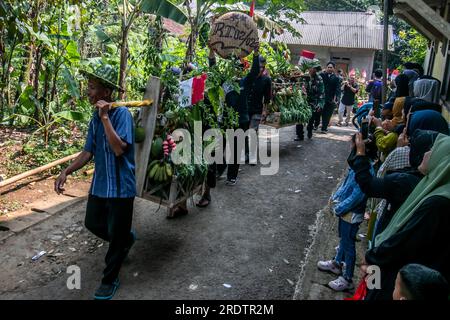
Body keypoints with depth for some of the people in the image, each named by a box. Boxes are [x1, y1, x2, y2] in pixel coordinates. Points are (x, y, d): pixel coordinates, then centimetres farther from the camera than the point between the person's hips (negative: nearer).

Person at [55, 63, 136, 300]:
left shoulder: (121, 113, -17)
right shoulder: (95, 118, 5)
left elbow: (119, 149, -30)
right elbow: (88, 152, 10)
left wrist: (105, 117, -29)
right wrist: (66, 172, -1)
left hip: (120, 186, -8)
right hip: (100, 184, 8)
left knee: (116, 235, 7)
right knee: (92, 223, 21)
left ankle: (110, 280, 26)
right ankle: (126, 238, 46)